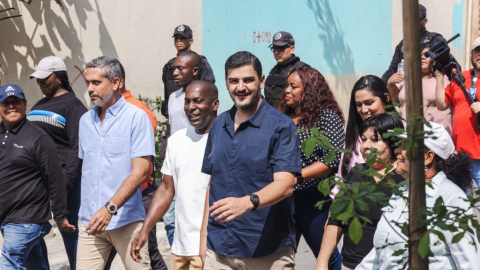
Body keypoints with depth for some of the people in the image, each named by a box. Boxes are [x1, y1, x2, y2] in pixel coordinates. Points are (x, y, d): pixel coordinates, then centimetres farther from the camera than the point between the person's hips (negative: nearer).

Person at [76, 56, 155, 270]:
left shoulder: (136, 117, -6)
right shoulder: (86, 120, 13)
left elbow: (139, 172, -13)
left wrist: (110, 208, -22)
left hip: (126, 221, -5)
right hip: (90, 220, 5)